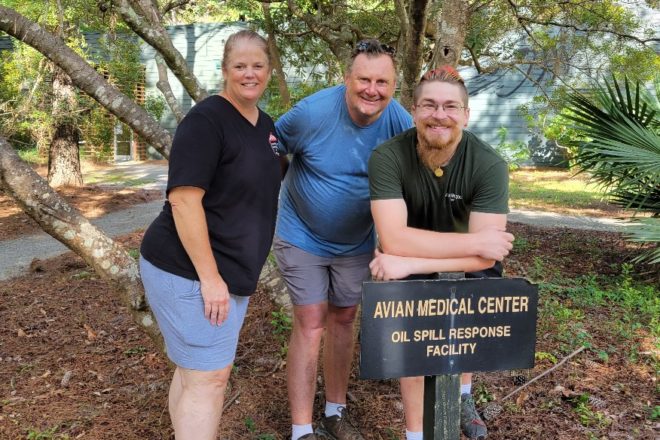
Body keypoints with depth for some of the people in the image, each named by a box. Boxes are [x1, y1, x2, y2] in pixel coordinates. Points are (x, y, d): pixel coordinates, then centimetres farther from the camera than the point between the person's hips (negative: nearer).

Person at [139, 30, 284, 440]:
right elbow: (183, 199, -23)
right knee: (209, 376, -3)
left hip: (230, 269, 8)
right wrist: (209, 276, -23)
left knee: (196, 369, 18)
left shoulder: (266, 124, 11)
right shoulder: (206, 120, -16)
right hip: (189, 270, -8)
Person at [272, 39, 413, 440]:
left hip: (357, 242, 4)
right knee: (311, 325, -5)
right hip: (302, 236, -3)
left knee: (343, 320, 14)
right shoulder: (313, 112, -24)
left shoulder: (401, 123, -16)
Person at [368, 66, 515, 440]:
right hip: (411, 264, -1)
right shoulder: (388, 157, -30)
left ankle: (463, 393, 24)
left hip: (469, 262, 2)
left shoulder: (490, 166, -29)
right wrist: (474, 241, -39)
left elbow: (484, 257, -33)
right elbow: (393, 240, -38)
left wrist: (409, 263, -41)